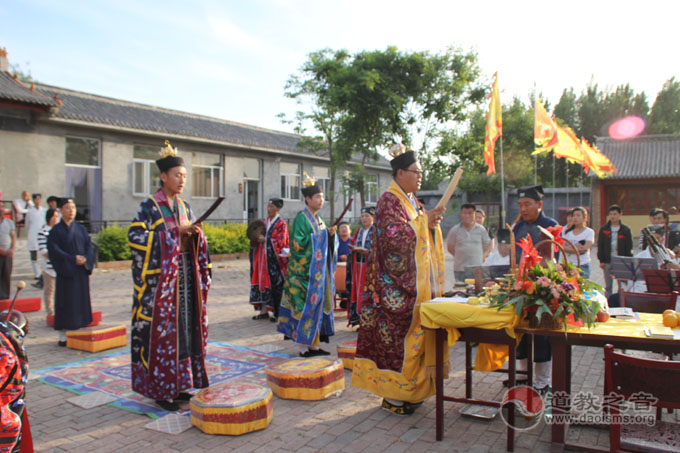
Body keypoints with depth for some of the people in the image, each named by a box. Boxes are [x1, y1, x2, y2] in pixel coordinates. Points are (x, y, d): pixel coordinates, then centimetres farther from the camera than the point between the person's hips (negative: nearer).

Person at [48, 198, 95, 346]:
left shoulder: (81, 228, 13)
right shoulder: (55, 231, 0)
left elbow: (89, 246, 7)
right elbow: (54, 250, -10)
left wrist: (85, 259, -12)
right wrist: (72, 259, -18)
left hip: (82, 271, 4)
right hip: (65, 272, -4)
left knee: (82, 300, 6)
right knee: (66, 303, -4)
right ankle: (63, 336, 3)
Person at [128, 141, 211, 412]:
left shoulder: (183, 206, 13)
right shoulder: (150, 206, -6)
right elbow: (135, 236, -17)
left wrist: (196, 233, -5)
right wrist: (174, 232, -19)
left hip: (185, 275, 7)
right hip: (160, 276, -6)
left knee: (184, 328, 8)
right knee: (161, 331, -2)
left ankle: (178, 385, 19)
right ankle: (160, 390, 9)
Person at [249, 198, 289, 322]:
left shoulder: (281, 224, -6)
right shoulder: (264, 222, 13)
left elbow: (281, 242, -13)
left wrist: (265, 239, -15)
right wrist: (257, 238, -3)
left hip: (274, 259, -6)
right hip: (262, 257, 6)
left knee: (275, 284, -3)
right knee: (262, 281, 6)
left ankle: (277, 312, 4)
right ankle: (264, 310, 13)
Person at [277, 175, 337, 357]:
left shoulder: (318, 218, 16)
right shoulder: (301, 218, -10)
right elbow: (297, 244, -17)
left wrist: (330, 234, 0)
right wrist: (317, 236, -14)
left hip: (318, 269, 9)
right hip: (305, 269, -8)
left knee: (317, 303, 9)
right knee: (306, 305, -5)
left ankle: (314, 344, 16)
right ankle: (304, 346, 3)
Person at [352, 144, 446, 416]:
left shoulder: (411, 202, 18)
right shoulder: (389, 200, -9)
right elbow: (394, 236, -20)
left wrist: (431, 224, 4)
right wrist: (424, 221, -18)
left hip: (415, 282, 9)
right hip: (396, 284, -9)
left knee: (411, 330, 11)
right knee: (396, 333, -4)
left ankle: (407, 390, 22)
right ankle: (392, 396, 7)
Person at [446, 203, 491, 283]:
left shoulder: (481, 229, 7)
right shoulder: (455, 230, 3)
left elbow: (488, 245, 17)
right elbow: (450, 247, 10)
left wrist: (483, 256, 4)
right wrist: (460, 255, 5)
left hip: (478, 268, 1)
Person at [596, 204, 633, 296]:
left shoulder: (626, 230, 1)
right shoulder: (603, 229, 4)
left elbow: (629, 247, 2)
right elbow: (600, 246, 4)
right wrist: (601, 260, -2)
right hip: (608, 262, 1)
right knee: (608, 286, 8)